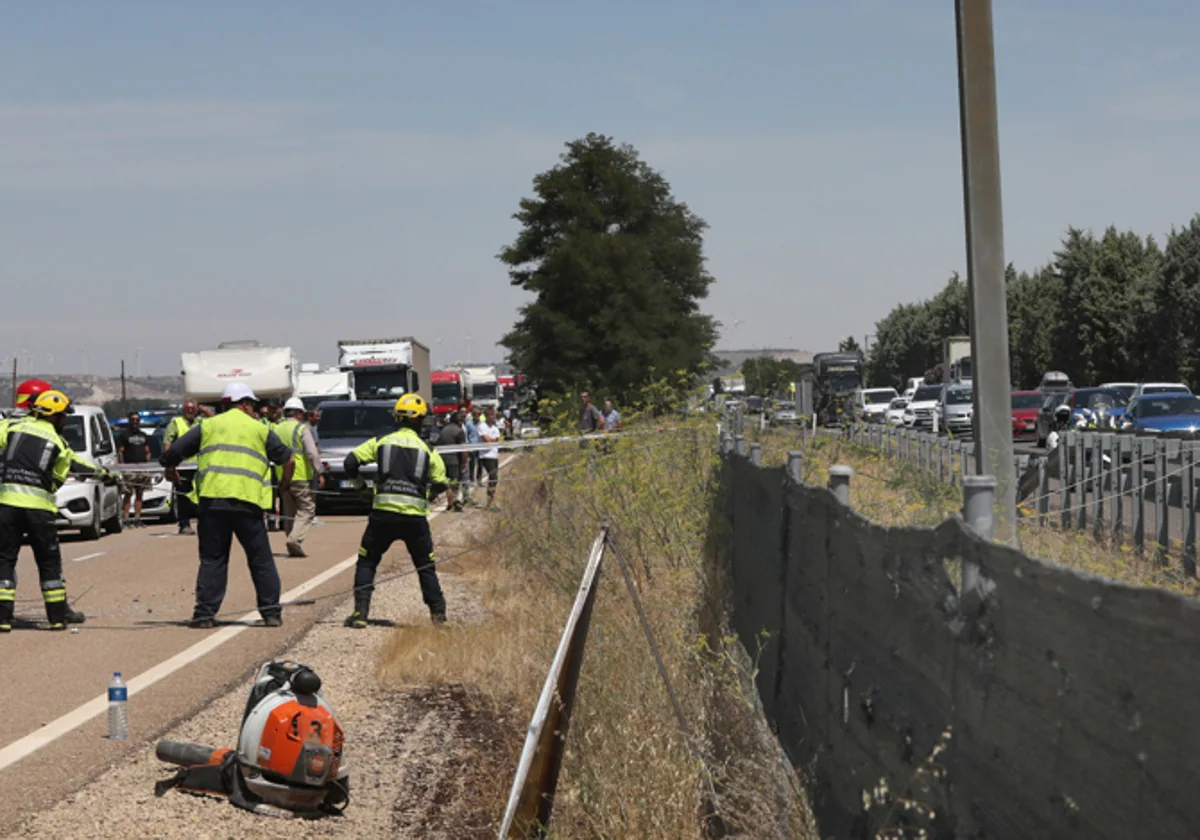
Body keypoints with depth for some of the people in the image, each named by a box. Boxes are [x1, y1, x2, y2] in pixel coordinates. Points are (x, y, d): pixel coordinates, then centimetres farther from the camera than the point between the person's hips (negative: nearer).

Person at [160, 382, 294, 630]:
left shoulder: (207, 426, 15)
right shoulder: (259, 429, 13)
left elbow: (173, 452, 13)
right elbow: (288, 460, 14)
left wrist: (171, 470, 34)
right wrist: (283, 487, 31)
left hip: (212, 499, 1)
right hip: (247, 503, -1)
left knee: (212, 560, 8)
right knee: (261, 560, 9)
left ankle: (205, 613, 2)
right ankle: (271, 612, 9)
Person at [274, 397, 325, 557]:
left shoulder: (276, 430, 11)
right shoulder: (302, 428, -7)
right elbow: (312, 453, -13)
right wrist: (319, 473, -10)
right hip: (301, 477, -6)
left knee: (289, 512, 14)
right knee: (306, 510, -2)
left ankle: (293, 548, 14)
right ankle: (295, 539, -21)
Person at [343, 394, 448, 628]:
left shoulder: (381, 441, 6)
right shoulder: (428, 449, 7)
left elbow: (351, 461, 2)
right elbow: (440, 483, 11)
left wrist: (358, 481, 21)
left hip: (383, 512, -1)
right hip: (415, 515, 1)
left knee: (366, 562, 12)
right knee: (426, 566, 17)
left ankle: (360, 613, 1)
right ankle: (438, 613, 15)